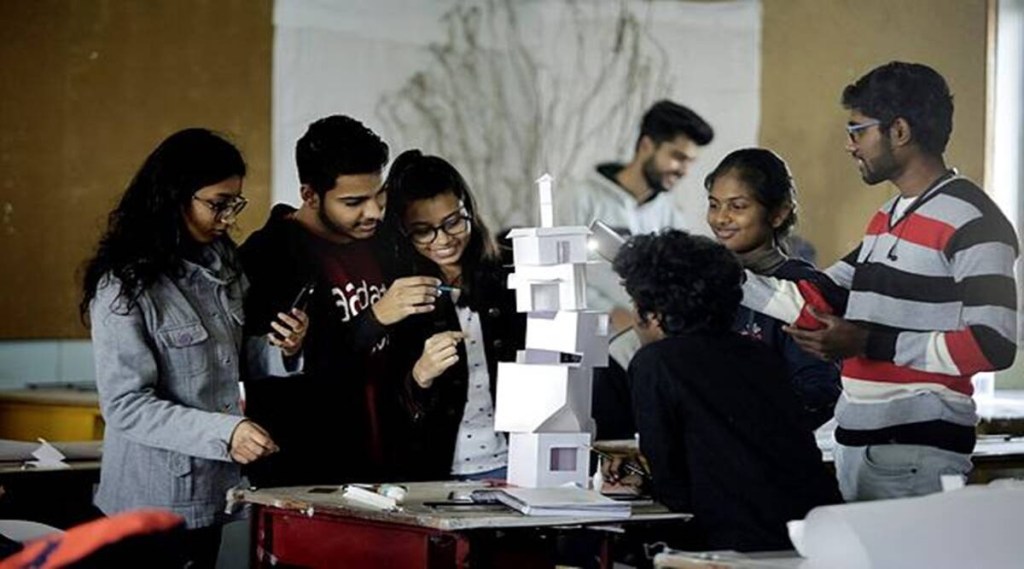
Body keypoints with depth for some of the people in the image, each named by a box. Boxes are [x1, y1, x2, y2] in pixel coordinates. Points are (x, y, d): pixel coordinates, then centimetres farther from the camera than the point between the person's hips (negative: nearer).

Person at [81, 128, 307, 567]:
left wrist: (282, 353, -7)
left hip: (212, 493, 7)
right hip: (156, 500, -7)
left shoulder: (219, 265, 7)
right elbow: (126, 406, -20)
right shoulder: (124, 288, -16)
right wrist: (224, 432, -28)